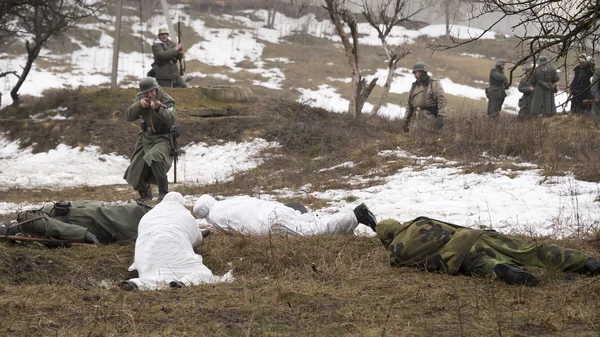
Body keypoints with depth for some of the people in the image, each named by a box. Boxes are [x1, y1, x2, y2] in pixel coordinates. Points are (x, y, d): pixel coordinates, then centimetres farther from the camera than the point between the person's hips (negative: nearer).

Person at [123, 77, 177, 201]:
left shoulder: (167, 101, -16)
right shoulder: (140, 98, 0)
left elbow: (172, 120, -32)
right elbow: (129, 117, -5)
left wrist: (159, 108, -47)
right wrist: (139, 105, -22)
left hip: (162, 139, -6)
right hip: (146, 138, 6)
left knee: (154, 157, -37)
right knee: (135, 176, 4)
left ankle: (164, 192, -21)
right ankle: (145, 193, 37)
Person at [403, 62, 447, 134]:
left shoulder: (435, 84, 0)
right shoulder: (414, 87, 19)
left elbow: (442, 101, -8)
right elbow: (410, 105, 24)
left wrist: (441, 117, -18)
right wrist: (406, 120, 19)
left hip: (429, 118, -6)